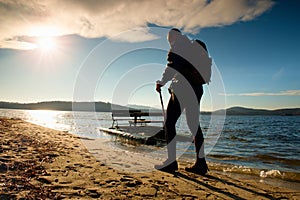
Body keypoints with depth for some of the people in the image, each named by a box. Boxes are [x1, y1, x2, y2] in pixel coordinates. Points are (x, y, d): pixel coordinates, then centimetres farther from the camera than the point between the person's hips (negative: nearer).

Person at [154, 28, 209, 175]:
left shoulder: (178, 44, 1)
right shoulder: (192, 46, 26)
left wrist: (162, 82, -10)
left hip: (182, 88, -9)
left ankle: (171, 161, -6)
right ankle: (201, 163, 8)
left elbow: (173, 65, -14)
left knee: (169, 123, -4)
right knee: (194, 125, 7)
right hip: (196, 88, 9)